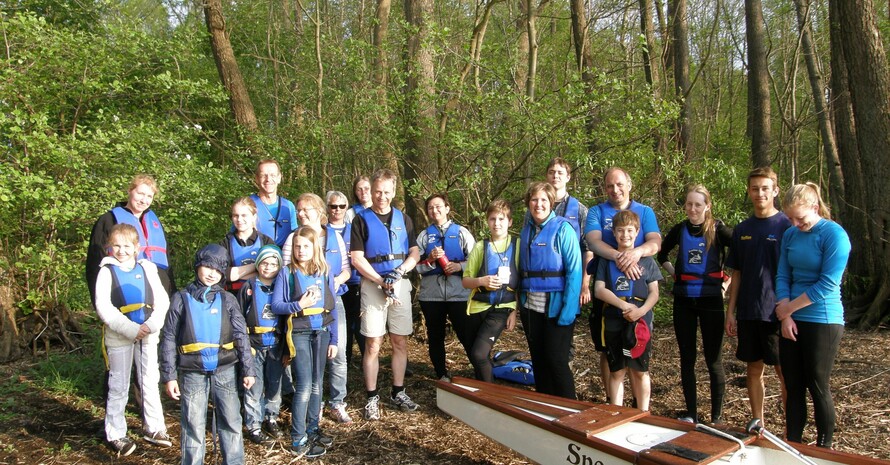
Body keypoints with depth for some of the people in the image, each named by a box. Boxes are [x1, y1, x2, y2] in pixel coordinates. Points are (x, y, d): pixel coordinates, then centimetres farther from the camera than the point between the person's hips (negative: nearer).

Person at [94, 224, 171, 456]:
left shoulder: (147, 268, 3)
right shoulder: (107, 271, -3)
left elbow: (162, 300, -1)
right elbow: (103, 307, -12)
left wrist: (152, 324, -16)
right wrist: (130, 329, -19)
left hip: (147, 335, 2)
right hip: (119, 336, -2)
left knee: (150, 382, 11)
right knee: (119, 386, 7)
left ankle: (153, 428, 24)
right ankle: (116, 434, 18)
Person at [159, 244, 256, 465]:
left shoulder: (227, 300, 4)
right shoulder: (182, 298, 2)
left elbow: (241, 336, 3)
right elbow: (169, 339, 2)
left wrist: (248, 370, -1)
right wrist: (169, 376, -3)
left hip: (225, 370, 1)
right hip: (192, 372, -1)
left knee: (231, 421, 7)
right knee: (193, 425, 6)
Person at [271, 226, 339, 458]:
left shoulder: (325, 273, 4)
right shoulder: (287, 274, -3)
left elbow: (331, 309, 7)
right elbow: (275, 305, -7)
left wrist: (333, 339, 5)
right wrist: (299, 305, -22)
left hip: (321, 332, 4)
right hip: (299, 333, -4)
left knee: (317, 383, 13)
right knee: (304, 386, -6)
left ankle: (313, 428, 29)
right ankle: (298, 440, 4)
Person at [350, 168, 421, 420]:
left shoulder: (403, 218, 11)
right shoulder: (362, 219, 1)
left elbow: (415, 253, 9)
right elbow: (357, 259, -5)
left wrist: (399, 272, -9)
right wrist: (382, 282, -11)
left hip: (400, 285, 3)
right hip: (373, 285, -3)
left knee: (401, 342, 7)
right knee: (373, 345, -2)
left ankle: (398, 392, 19)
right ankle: (372, 397, 7)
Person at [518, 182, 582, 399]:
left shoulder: (562, 229, -9)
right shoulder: (526, 231, 9)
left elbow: (574, 269, -14)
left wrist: (568, 310, -20)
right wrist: (520, 302, 6)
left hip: (556, 306, -6)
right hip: (530, 307, 6)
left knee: (556, 361, -2)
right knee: (538, 360, 12)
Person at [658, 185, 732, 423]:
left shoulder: (718, 229, -6)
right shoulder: (679, 230, 5)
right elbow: (661, 254, 22)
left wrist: (727, 279, -5)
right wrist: (673, 272, 9)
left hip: (710, 299, -3)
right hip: (684, 300, 3)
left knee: (713, 360, 4)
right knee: (687, 358, 9)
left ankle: (716, 417, 15)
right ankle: (690, 414, 20)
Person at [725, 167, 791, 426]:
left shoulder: (787, 226, -5)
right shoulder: (742, 230, 9)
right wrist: (730, 312, 8)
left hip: (777, 313, -5)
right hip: (748, 313, 5)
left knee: (785, 372, 2)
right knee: (754, 369, 12)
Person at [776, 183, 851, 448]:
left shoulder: (834, 235, -11)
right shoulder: (790, 235, 7)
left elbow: (827, 284, -16)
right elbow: (782, 277, 5)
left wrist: (787, 308, -10)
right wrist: (785, 316, -7)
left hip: (823, 321, -5)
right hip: (792, 321, 5)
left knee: (818, 387, 4)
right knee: (793, 387, 9)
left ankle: (824, 448, 20)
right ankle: (792, 446, 19)